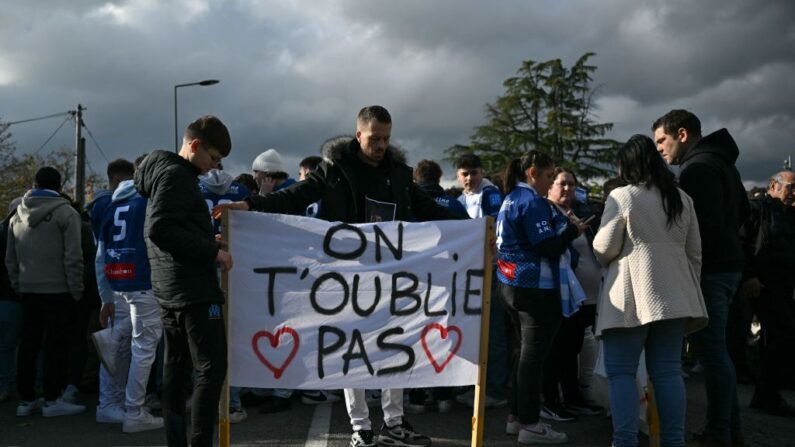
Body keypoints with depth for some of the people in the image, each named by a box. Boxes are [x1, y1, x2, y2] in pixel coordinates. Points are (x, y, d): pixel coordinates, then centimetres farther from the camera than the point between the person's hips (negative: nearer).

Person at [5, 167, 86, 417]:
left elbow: (10, 259, 16)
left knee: (28, 344, 11)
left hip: (28, 291, 6)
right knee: (55, 345, 0)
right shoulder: (65, 213, -7)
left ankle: (26, 399, 16)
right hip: (57, 291, -6)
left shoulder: (17, 216, 11)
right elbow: (73, 258, -13)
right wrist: (77, 291, -6)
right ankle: (52, 400, 2)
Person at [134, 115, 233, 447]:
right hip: (194, 290, -10)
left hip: (169, 290, 10)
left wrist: (206, 242, 16)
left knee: (176, 370, 12)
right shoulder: (176, 174, -13)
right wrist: (211, 251, -19)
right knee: (211, 370, -7)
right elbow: (160, 230, -23)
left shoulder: (167, 172, 18)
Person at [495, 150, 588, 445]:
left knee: (526, 352, 17)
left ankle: (516, 417, 22)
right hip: (535, 288, -10)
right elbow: (548, 247, -19)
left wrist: (565, 229, 13)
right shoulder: (533, 202, -14)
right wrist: (573, 230, -3)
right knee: (533, 355, -3)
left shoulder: (511, 199, 14)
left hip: (511, 285, 10)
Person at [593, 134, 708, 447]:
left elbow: (604, 249, -6)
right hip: (673, 295, 6)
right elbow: (695, 251, 15)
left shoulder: (622, 196, -6)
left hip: (631, 296, -6)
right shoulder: (682, 199, 13)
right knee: (668, 371, 7)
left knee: (621, 371, -1)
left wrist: (602, 255, 15)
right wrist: (690, 285, 22)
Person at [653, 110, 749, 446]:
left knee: (711, 352, -6)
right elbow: (742, 211, 25)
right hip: (726, 264, 11)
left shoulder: (697, 166, -14)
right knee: (716, 350, 15)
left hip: (708, 269, -11)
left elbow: (702, 222, -22)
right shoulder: (720, 162, 19)